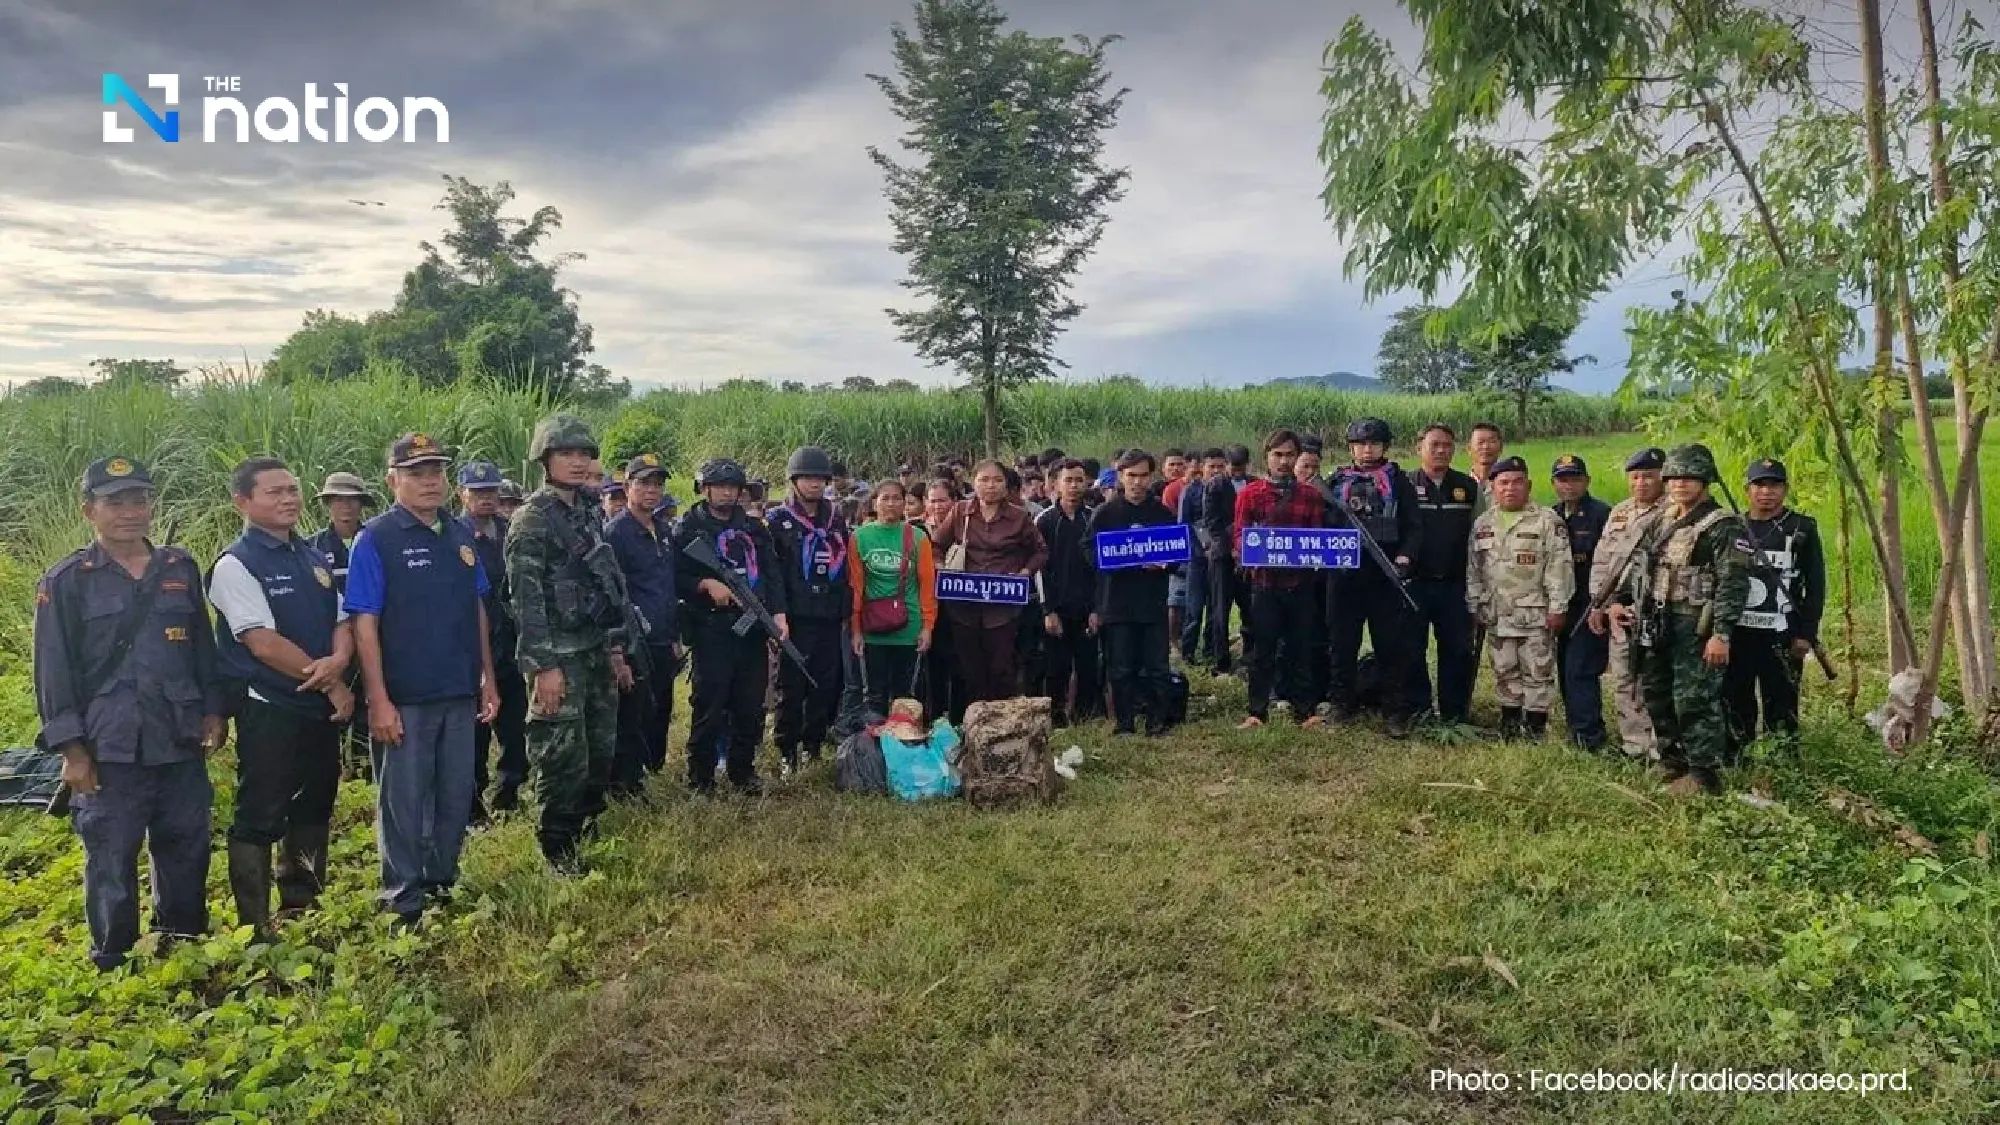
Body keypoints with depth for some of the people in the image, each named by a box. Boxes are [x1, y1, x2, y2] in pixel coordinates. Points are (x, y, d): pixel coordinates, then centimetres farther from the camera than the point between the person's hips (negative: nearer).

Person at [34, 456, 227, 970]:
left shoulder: (181, 569, 8)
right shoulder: (65, 583, -2)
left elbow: (204, 648, 14)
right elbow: (54, 672, -4)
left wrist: (213, 711, 8)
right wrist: (71, 749, -8)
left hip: (181, 745, 4)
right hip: (109, 750, -3)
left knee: (186, 851, 12)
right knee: (111, 860, 4)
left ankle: (184, 945, 29)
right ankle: (114, 962, 19)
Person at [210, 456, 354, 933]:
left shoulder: (314, 558, 10)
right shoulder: (236, 565, -11)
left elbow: (342, 621, 7)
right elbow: (265, 643, -18)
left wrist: (339, 661, -16)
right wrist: (332, 684, -13)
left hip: (321, 705, 7)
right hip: (268, 710, -7)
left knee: (313, 809, 18)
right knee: (259, 819, 1)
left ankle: (303, 903, 35)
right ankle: (254, 925, 12)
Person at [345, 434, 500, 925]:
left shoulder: (461, 535, 8)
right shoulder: (375, 539, -9)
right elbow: (365, 624, -12)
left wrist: (488, 679, 11)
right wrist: (378, 700, -16)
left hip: (460, 694, 6)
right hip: (404, 699, -5)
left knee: (456, 797, 15)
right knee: (405, 803, 5)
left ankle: (442, 884, 32)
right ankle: (405, 904, 18)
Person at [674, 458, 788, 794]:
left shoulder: (754, 528, 15)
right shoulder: (688, 529, 3)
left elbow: (772, 573, 10)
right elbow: (675, 578, -2)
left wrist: (779, 614, -2)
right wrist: (707, 584, -17)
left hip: (753, 628, 4)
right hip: (711, 629, -4)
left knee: (751, 706, 8)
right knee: (709, 707, -3)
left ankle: (743, 771, 21)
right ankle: (700, 777, 9)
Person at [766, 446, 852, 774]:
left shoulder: (836, 521, 14)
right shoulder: (778, 520, -1)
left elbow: (846, 568, 17)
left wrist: (846, 609, 10)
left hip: (829, 620, 4)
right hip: (795, 619, -4)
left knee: (826, 686, 7)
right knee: (791, 688, 0)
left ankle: (813, 746, 20)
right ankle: (787, 752, 10)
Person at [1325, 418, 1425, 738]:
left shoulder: (1398, 482, 6)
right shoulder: (1336, 482, 12)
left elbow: (1414, 527, 1)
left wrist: (1404, 558, -13)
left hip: (1386, 576, -2)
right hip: (1345, 575, 2)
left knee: (1393, 645, -1)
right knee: (1342, 643, 7)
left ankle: (1396, 712, 6)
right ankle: (1342, 704, 19)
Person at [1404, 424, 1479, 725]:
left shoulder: (1468, 486, 7)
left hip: (1454, 584, 2)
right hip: (1414, 583, -2)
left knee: (1458, 649, 5)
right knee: (1411, 648, 3)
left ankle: (1455, 711, 15)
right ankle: (1417, 708, 14)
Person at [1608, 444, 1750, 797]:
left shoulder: (1720, 526, -11)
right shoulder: (1665, 520, 14)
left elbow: (1733, 583, -17)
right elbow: (1647, 567, 24)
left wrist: (1722, 634, -22)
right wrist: (1622, 599, 14)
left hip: (1697, 627, -8)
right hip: (1660, 625, 9)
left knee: (1694, 700, -5)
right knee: (1657, 695, 15)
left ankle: (1704, 774, 5)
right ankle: (1673, 762, 29)